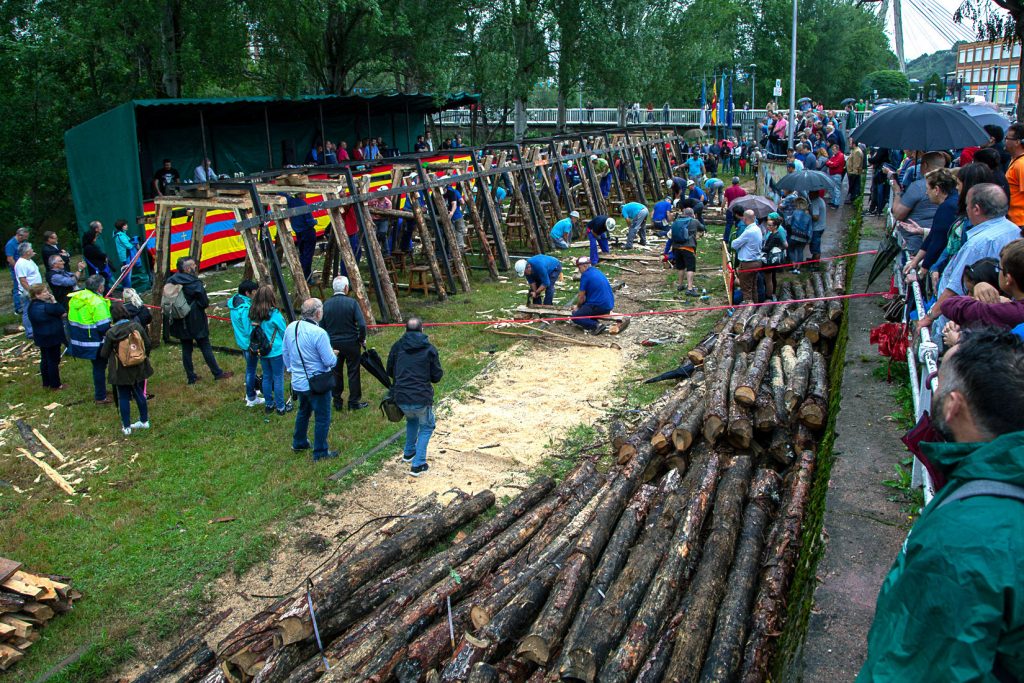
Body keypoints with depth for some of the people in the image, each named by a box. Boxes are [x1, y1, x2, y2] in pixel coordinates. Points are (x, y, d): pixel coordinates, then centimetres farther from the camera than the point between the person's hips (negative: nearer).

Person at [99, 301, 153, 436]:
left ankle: (126, 427, 17)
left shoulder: (111, 333, -18)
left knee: (123, 397, 10)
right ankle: (144, 421, 28)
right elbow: (148, 345, -3)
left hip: (121, 371, -3)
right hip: (138, 368, 3)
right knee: (139, 393, 19)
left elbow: (104, 354, -9)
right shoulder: (137, 326, -11)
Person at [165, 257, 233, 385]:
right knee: (205, 347, 6)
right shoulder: (195, 283, -18)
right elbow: (204, 303, -15)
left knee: (186, 348, 12)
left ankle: (191, 377, 19)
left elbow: (167, 300, 7)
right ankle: (217, 373, 15)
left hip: (180, 322, 5)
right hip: (195, 321, -5)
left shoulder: (171, 281, -1)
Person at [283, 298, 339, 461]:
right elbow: (330, 362, -21)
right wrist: (333, 355, 2)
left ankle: (299, 443, 43)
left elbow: (286, 353, 10)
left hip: (297, 382, 7)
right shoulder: (319, 333, -25)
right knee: (322, 417, 8)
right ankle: (320, 452, 17)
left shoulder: (290, 328, -3)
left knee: (303, 412, 28)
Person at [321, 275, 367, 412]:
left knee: (336, 372, 14)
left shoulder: (326, 304, -3)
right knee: (353, 372, 8)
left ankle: (337, 402, 21)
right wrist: (362, 339, -2)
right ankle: (354, 402, 14)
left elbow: (321, 327, 0)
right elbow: (362, 325, -18)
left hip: (333, 344, 3)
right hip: (351, 343, -3)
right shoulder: (352, 303, -13)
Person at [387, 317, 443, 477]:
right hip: (422, 399, -3)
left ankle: (409, 453, 41)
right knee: (426, 426, 20)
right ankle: (418, 464, 9)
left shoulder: (397, 346, 4)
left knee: (412, 420, 34)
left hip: (400, 398, 4)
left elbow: (389, 372, 13)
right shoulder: (429, 349, -3)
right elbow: (436, 376, 0)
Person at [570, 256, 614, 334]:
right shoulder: (597, 271, 17)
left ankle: (596, 325, -18)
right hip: (609, 305, 9)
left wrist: (578, 307, 12)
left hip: (600, 306, -9)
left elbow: (582, 296, -5)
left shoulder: (585, 275, -10)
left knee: (575, 317, -2)